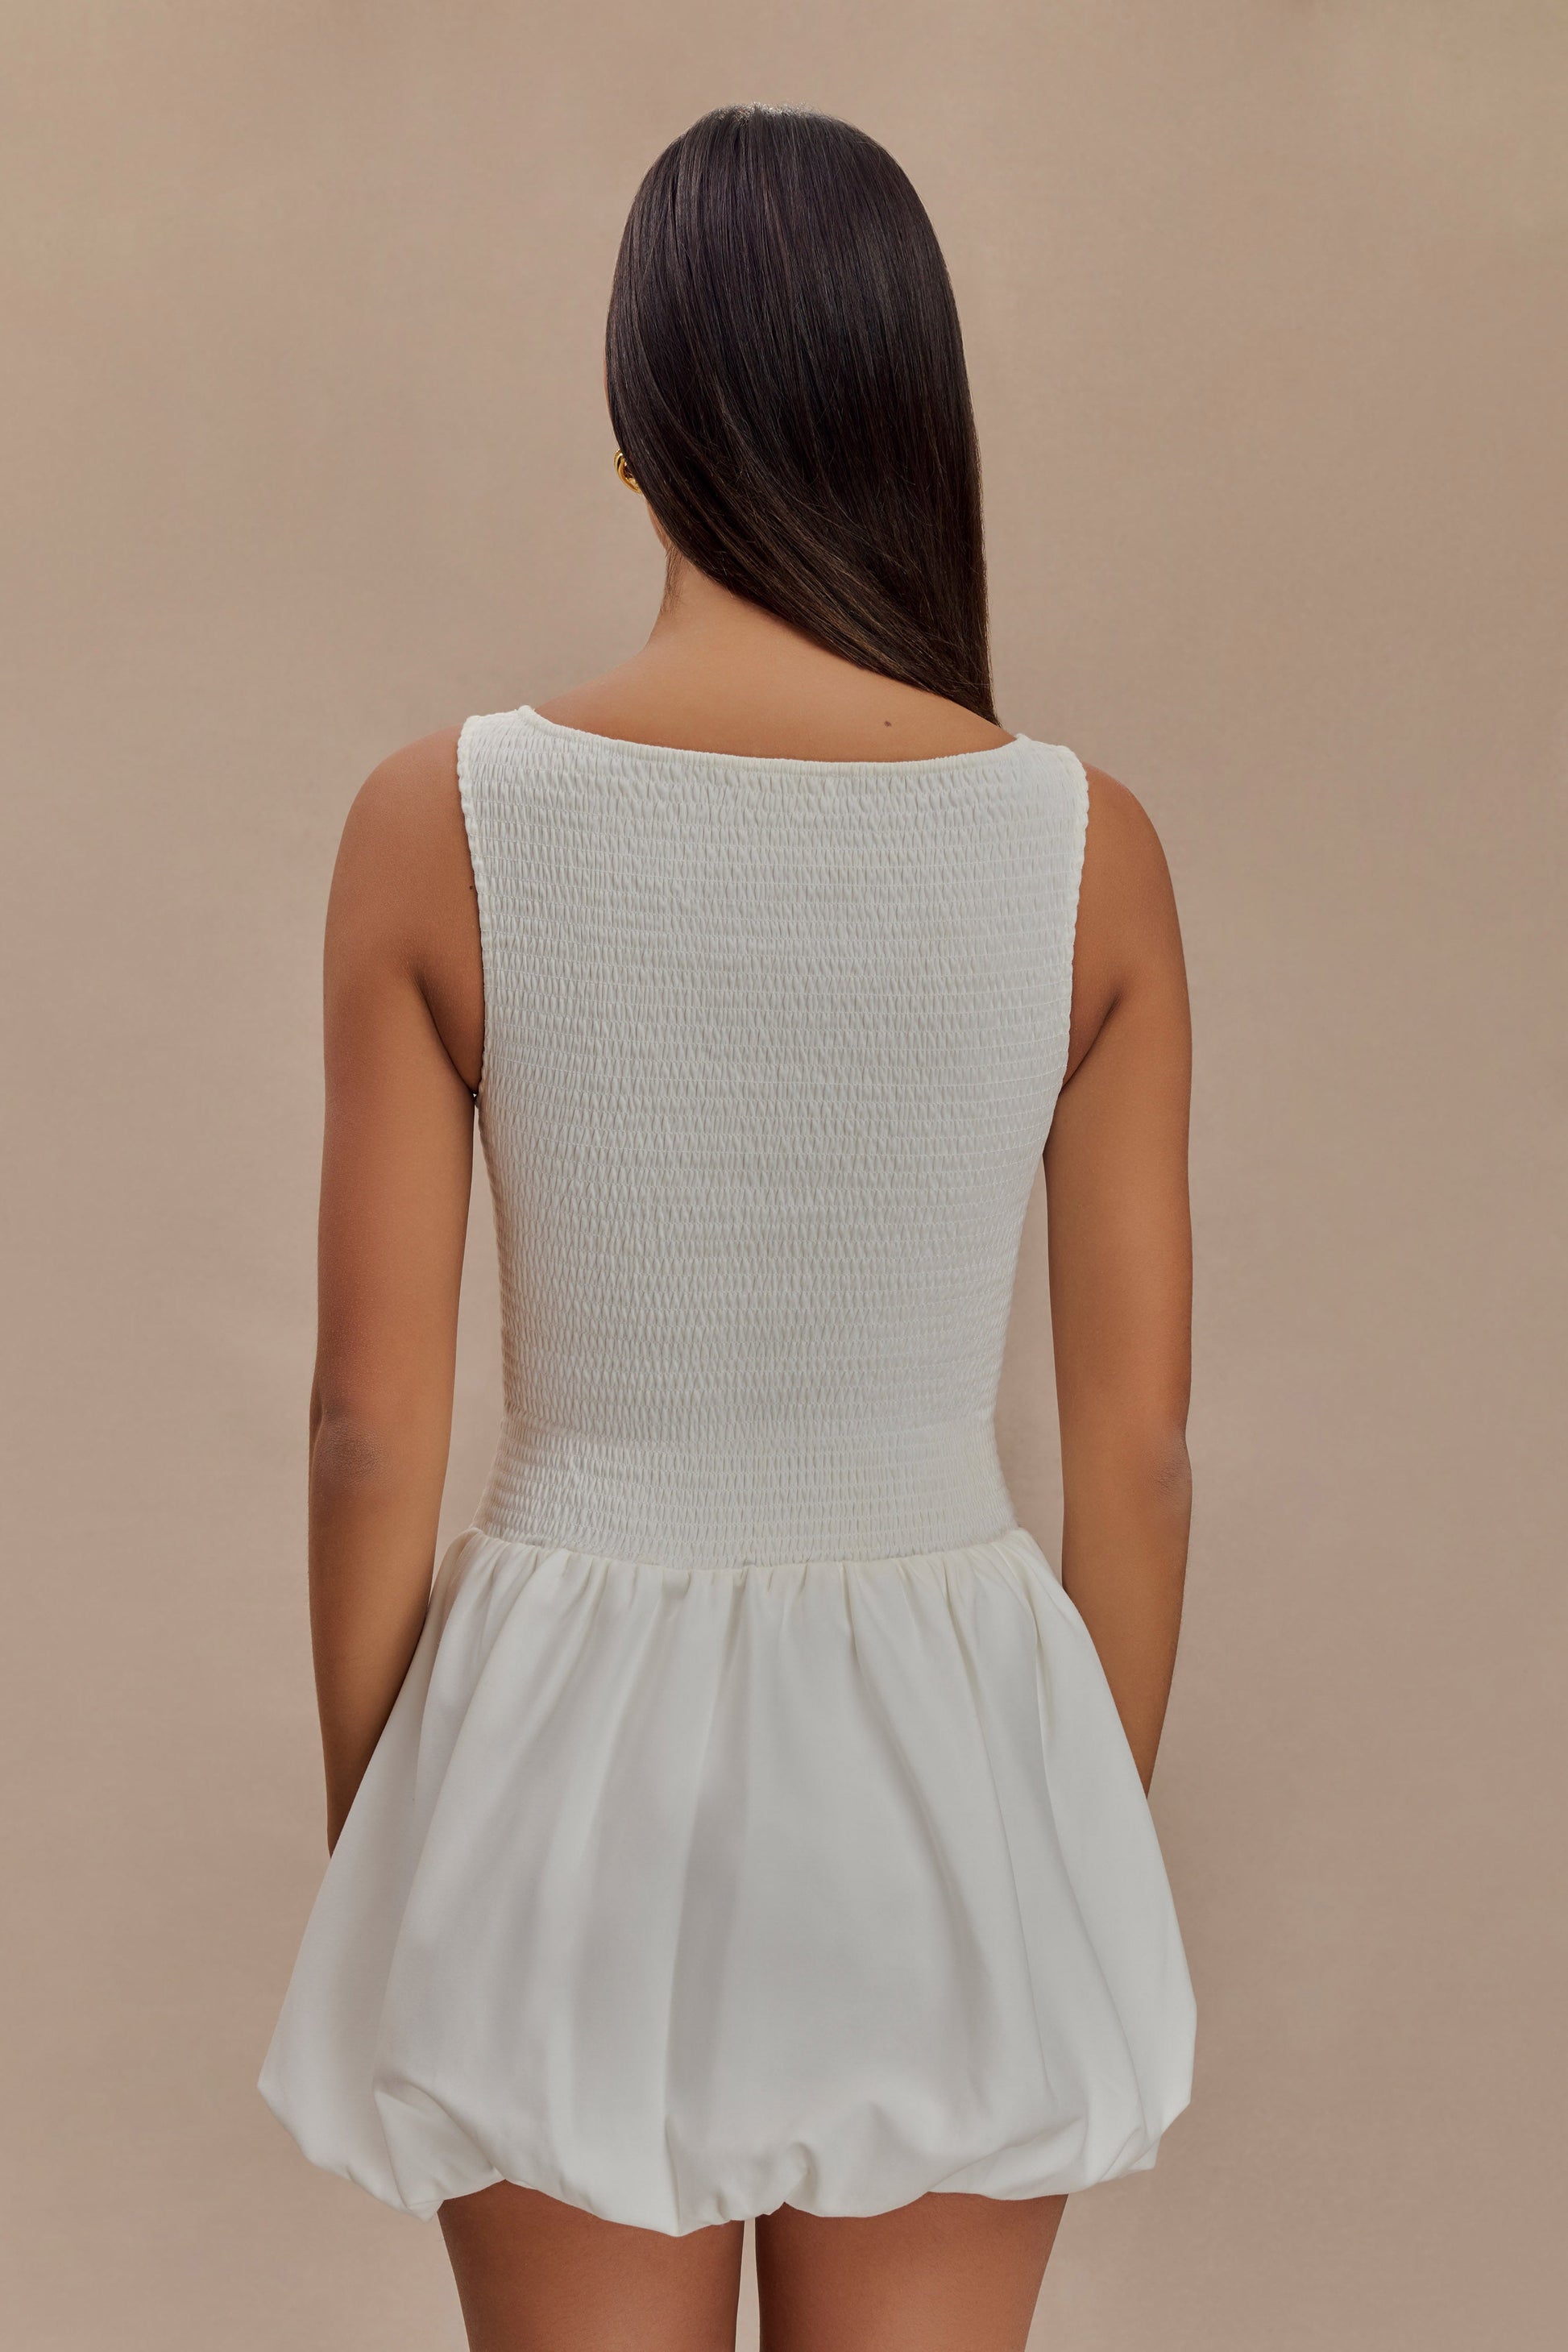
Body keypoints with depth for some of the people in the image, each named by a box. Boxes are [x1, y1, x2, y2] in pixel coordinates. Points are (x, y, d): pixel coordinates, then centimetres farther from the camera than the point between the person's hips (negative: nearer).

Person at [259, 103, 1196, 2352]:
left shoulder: (442, 822, -10)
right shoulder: (1085, 841, -8)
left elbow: (371, 1426, -7)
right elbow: (1135, 1436, -3)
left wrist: (368, 1854, 8)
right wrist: (1099, 1845, 12)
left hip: (570, 1753, 0)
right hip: (945, 1759, 1)